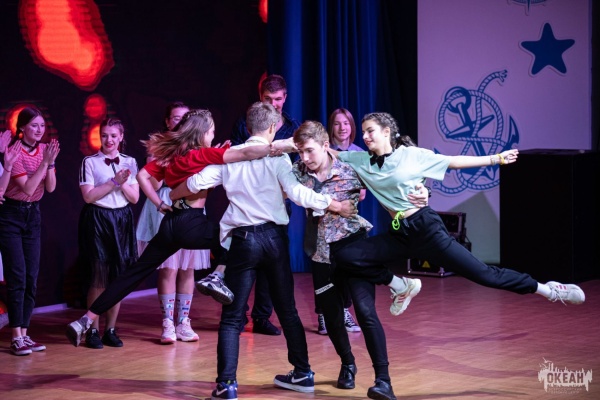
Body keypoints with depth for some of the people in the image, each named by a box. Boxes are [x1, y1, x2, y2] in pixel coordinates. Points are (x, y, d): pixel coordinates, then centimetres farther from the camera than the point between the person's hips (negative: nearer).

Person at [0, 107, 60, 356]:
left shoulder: (44, 149, 3)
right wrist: (45, 162, -23)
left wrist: (51, 162, -14)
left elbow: (50, 188, -1)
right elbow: (27, 188, -20)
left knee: (31, 277, 5)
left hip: (33, 215, 6)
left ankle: (24, 333, 11)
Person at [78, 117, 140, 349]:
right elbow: (88, 196, -10)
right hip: (97, 220, -4)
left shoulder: (130, 162, 8)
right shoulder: (90, 162, -2)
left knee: (118, 277, 4)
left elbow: (135, 198, 6)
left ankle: (111, 330, 13)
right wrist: (114, 182, -14)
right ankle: (93, 330, 3)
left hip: (122, 221, 4)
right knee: (98, 278, -5)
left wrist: (124, 184, -11)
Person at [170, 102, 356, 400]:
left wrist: (171, 196, 19)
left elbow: (196, 183, -1)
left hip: (243, 240, 0)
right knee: (287, 310, 16)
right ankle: (303, 374, 23)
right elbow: (297, 193, -13)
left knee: (232, 316, 3)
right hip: (273, 237, 0)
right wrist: (336, 206, -7)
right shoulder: (276, 156, -2)